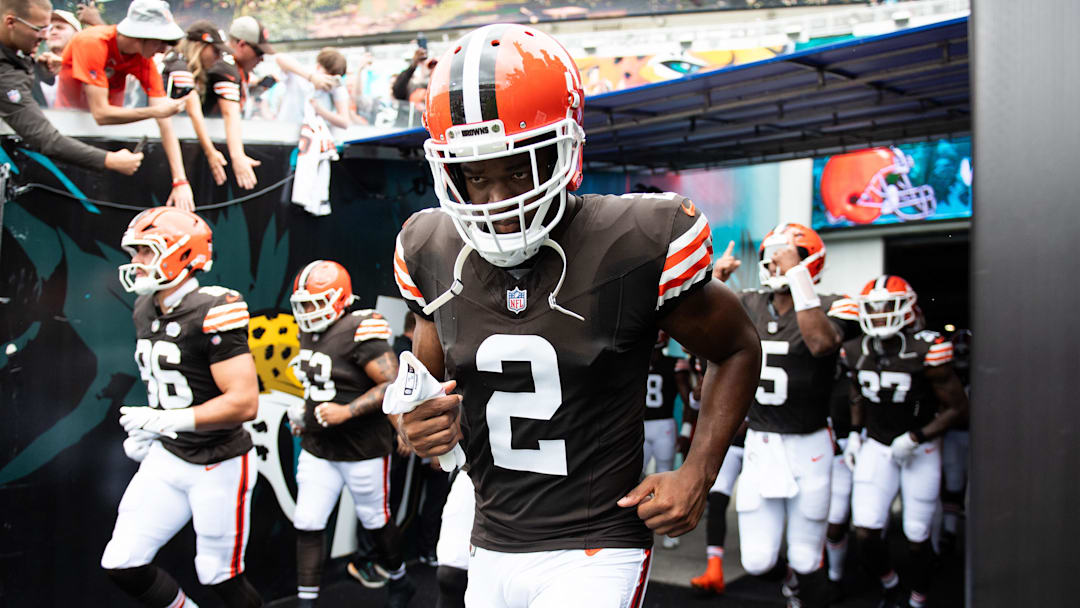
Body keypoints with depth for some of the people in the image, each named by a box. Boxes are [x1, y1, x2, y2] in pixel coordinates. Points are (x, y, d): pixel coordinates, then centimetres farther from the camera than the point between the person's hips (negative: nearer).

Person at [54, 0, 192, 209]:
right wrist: (154, 111, -40)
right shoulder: (92, 43, -33)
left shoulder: (144, 58, -20)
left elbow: (165, 122, -26)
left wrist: (180, 181, -33)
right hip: (72, 109, -3)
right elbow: (101, 114, -36)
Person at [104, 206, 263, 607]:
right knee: (122, 565, 7)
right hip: (167, 457, 8)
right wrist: (145, 433, 12)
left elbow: (244, 403, -26)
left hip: (219, 465, -8)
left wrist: (165, 421, -26)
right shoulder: (145, 311, 6)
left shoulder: (212, 312, -21)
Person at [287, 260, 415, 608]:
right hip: (317, 449, 7)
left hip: (363, 449, -7)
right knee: (307, 526, 3)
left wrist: (346, 412, -26)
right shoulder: (310, 334, 6)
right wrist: (306, 417, 7)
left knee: (375, 521, 12)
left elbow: (393, 384, -23)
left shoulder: (359, 333, -20)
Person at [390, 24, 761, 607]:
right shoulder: (433, 252, -3)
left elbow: (737, 351, 0)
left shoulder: (637, 246, -16)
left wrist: (697, 473, -9)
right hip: (490, 551, 5)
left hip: (595, 554, -5)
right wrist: (419, 426, -10)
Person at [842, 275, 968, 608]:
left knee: (917, 538, 4)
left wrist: (916, 438, -17)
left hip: (920, 450, -3)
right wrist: (854, 433, 6)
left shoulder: (926, 352, -19)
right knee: (865, 531, -6)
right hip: (876, 446, 3)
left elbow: (957, 407, -12)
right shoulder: (857, 352, -4)